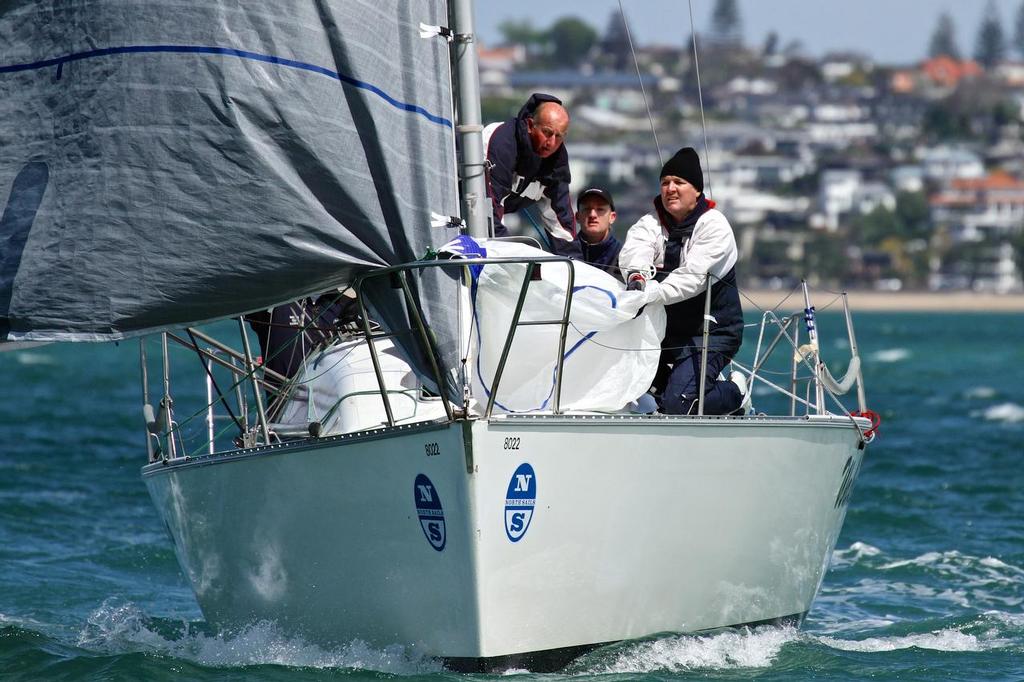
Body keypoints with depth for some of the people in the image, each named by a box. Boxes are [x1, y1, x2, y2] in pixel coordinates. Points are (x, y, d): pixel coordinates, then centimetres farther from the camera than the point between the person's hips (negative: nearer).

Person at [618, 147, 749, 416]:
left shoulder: (714, 226, -10)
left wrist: (651, 293, -42)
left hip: (711, 331, -6)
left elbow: (694, 276, -26)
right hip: (666, 329, 6)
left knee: (679, 404, -21)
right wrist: (636, 276, -43)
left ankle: (735, 393, 10)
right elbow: (633, 251, -18)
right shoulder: (652, 223, 6)